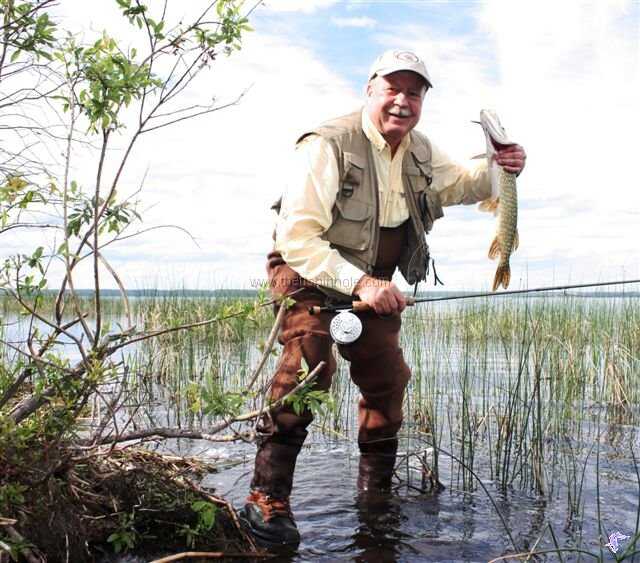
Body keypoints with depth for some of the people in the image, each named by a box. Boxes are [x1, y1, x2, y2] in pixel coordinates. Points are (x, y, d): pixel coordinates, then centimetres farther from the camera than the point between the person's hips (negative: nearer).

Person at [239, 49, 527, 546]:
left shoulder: (421, 151, -1)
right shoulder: (328, 145, -25)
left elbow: (459, 184, 18)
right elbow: (296, 237, -31)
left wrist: (498, 169, -5)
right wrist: (358, 283, -41)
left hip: (375, 283, 7)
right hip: (310, 273, -7)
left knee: (388, 379, 8)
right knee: (309, 360, -30)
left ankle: (376, 491, 29)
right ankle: (268, 496, -22)